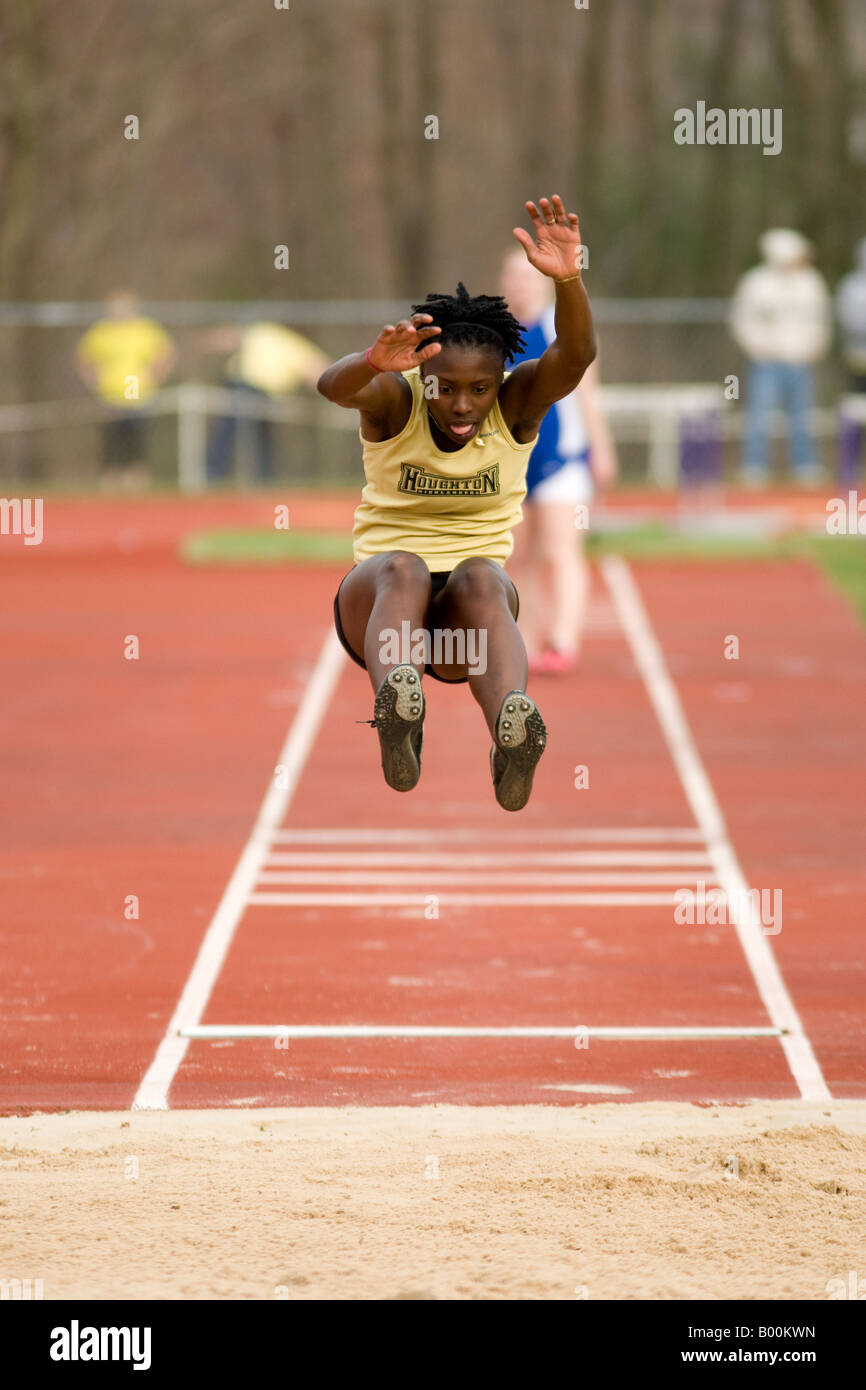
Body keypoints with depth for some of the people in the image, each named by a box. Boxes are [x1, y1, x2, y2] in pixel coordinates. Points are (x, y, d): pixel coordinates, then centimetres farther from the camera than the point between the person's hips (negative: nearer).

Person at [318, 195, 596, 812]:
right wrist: (374, 364, -54)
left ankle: (512, 739, -65)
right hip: (376, 597, -1)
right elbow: (333, 386, -30)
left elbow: (576, 356, -23)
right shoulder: (395, 400, -7)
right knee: (404, 569, -36)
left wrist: (568, 279, -42)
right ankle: (398, 722, -68)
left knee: (482, 577, -35)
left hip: (468, 616, 1)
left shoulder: (517, 404, -3)